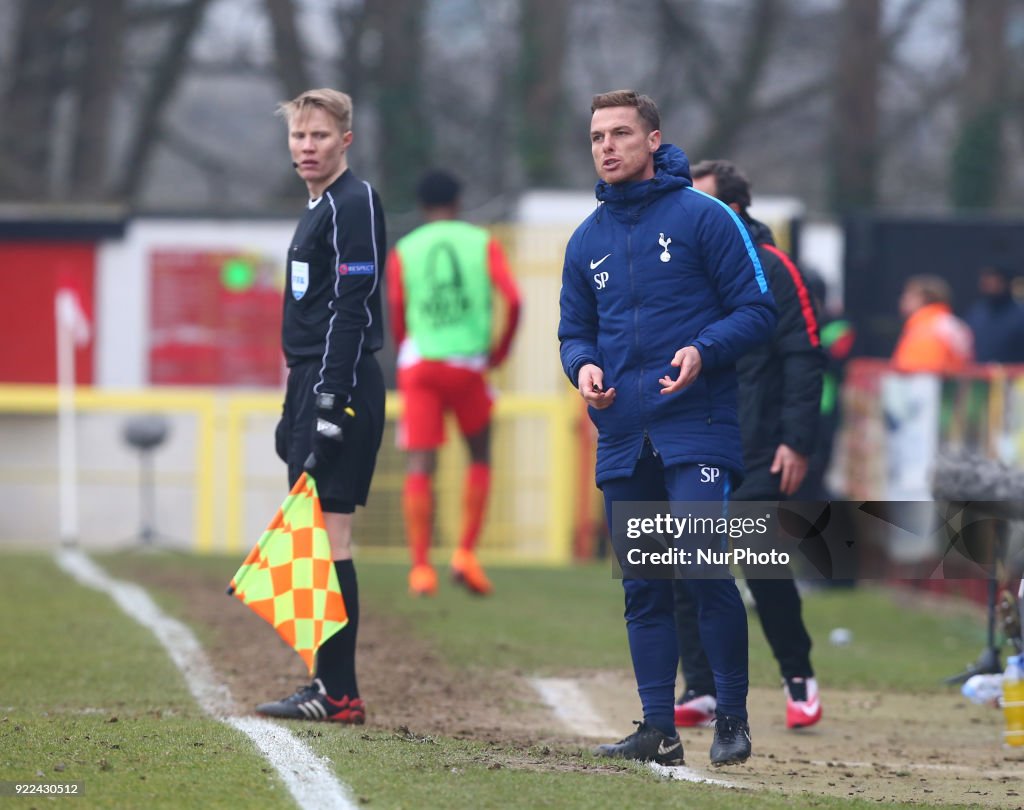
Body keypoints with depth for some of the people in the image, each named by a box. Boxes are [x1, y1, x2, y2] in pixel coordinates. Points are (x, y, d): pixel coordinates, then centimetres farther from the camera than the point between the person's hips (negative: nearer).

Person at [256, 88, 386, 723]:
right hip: (310, 383, 10)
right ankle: (331, 686, 12)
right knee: (317, 537, 10)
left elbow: (351, 308, -18)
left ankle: (339, 694, -12)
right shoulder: (318, 208, 20)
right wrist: (300, 400, 22)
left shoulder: (355, 204, -10)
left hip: (340, 384, -10)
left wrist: (331, 403, -23)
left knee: (329, 534, -11)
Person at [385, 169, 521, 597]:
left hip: (419, 366, 0)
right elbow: (513, 300, -5)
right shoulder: (483, 244, 7)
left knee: (419, 467, -2)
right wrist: (502, 349, 9)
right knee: (480, 457, 18)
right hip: (468, 365, 0)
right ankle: (465, 553, 6)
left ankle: (420, 566, -12)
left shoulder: (403, 252, 8)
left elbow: (397, 324, 6)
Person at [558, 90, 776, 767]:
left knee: (705, 569, -15)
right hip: (622, 438, 6)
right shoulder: (588, 241, 15)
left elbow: (758, 311, -3)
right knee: (642, 589, 6)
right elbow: (575, 331, 21)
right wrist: (583, 366, -2)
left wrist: (702, 351, -19)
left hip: (697, 430, -5)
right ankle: (658, 729, 10)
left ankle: (733, 718, -3)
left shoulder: (703, 217, -2)